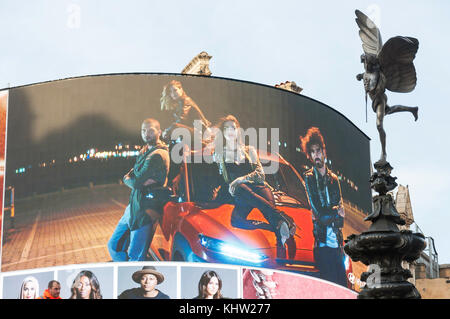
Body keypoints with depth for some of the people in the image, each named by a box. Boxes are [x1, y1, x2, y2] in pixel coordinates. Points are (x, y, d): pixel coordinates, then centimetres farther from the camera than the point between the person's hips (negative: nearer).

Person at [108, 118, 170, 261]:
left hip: (145, 209, -10)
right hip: (134, 206, 10)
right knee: (114, 246, 15)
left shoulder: (158, 155, -16)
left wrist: (128, 179, 2)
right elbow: (127, 176, 11)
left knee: (135, 256, -7)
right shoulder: (145, 151, 16)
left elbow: (137, 182, -20)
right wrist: (139, 181, -10)